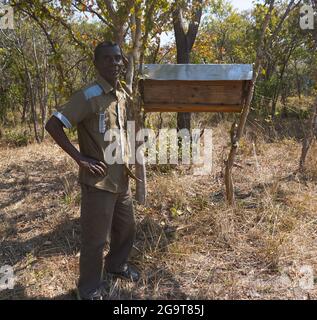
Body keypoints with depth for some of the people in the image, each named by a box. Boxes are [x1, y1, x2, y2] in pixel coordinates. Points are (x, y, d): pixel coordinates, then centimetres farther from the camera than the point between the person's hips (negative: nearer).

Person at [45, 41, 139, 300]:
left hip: (121, 179, 8)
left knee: (127, 229, 22)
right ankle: (90, 290, 28)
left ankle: (116, 264, 47)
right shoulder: (89, 96, -15)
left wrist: (128, 160, 11)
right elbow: (53, 125, -17)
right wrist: (81, 159, -19)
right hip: (99, 181, -7)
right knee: (95, 239, 6)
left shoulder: (123, 95, 8)